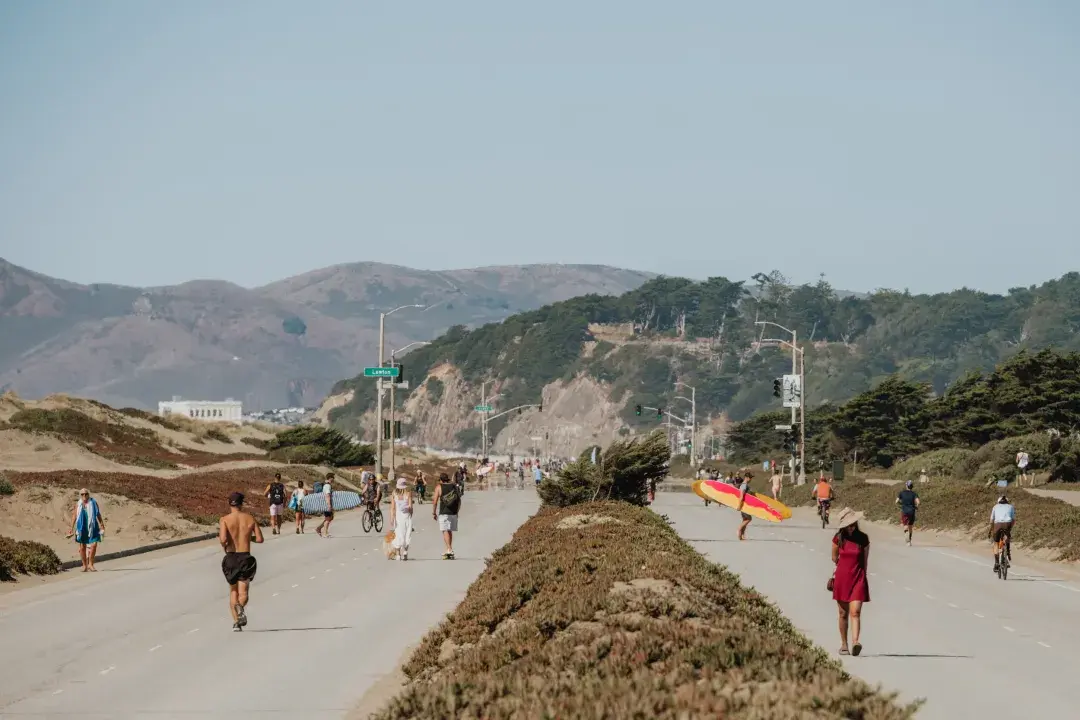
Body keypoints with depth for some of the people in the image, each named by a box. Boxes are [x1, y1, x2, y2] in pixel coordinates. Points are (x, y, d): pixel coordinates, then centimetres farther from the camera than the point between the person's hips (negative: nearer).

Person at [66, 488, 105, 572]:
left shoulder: (93, 503, -1)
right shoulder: (78, 504, 3)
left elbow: (99, 515, 2)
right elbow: (74, 516, 6)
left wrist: (102, 525, -4)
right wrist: (72, 529, 5)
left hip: (92, 527, -1)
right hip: (82, 527, 1)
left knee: (93, 545, -11)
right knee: (82, 547, 6)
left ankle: (90, 564, 3)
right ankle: (84, 565, 17)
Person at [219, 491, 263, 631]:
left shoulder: (225, 519, -5)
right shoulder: (250, 518, 3)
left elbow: (223, 539, -18)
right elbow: (259, 539, 3)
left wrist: (223, 545, 4)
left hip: (231, 557, 0)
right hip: (246, 557, 0)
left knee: (233, 591, 18)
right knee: (243, 591, -5)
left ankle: (236, 621, 10)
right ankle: (241, 607, -40)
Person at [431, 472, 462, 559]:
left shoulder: (439, 487, -2)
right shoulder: (454, 486, 11)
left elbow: (435, 501, -6)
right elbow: (459, 501, 12)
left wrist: (433, 513, 2)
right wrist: (457, 511, 20)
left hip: (443, 512, -5)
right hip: (453, 513, 5)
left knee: (445, 531, -8)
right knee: (450, 531, 15)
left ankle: (449, 550, -23)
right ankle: (449, 551, 20)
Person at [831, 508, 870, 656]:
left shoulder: (863, 539, -4)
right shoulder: (838, 538, -1)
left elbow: (865, 560, 6)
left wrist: (861, 575, 10)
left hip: (858, 579, -2)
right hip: (842, 578, 2)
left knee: (855, 612, -14)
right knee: (843, 614, 9)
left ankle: (855, 643, -25)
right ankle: (844, 644, 20)